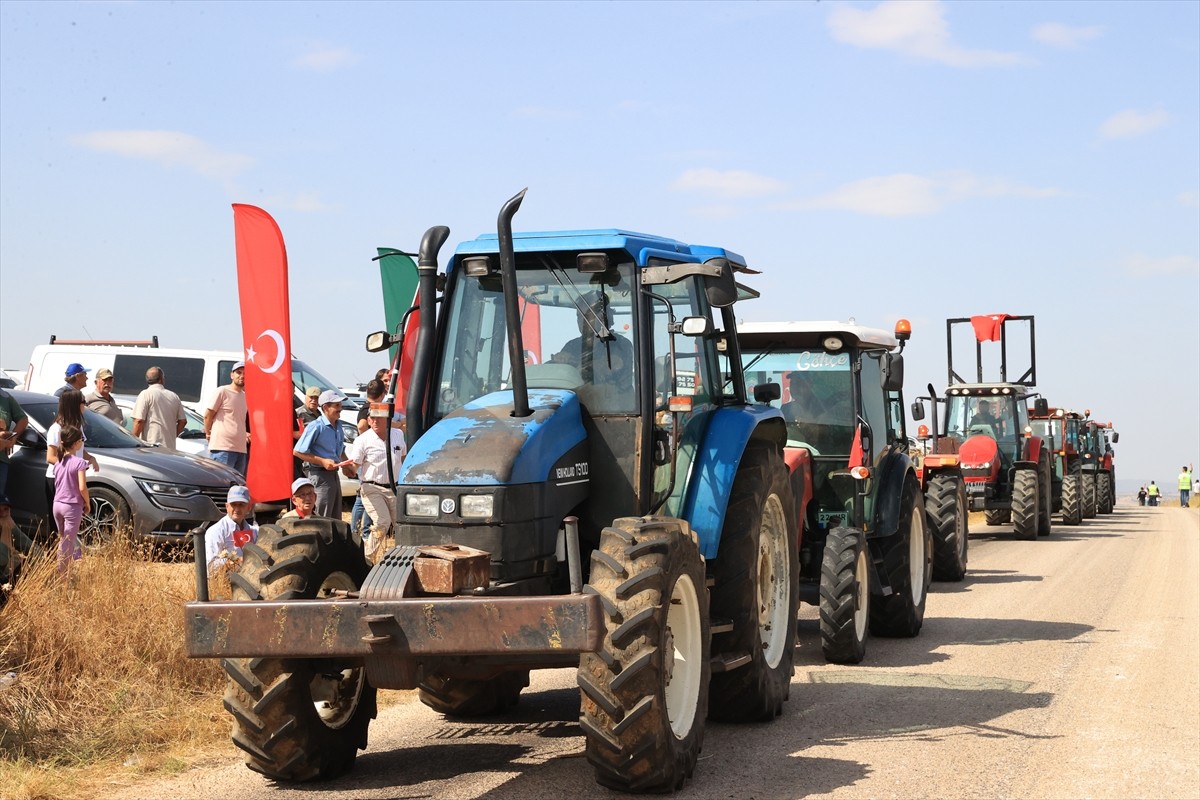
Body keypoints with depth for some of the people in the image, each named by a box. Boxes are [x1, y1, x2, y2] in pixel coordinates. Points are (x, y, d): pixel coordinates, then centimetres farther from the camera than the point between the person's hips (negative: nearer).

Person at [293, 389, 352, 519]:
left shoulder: (338, 425, 11)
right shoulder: (316, 427, -15)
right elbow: (297, 452, -16)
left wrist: (345, 464, 6)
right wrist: (322, 461, -19)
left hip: (333, 474, 9)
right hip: (320, 475, -9)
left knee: (336, 519, 14)